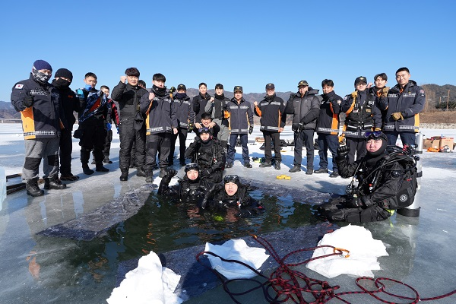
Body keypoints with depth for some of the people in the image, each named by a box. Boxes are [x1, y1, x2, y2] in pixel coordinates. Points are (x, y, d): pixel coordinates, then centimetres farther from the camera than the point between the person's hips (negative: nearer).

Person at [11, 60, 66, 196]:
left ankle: (51, 179, 22)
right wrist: (24, 103, -39)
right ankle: (31, 183, 3)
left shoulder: (53, 89, 22)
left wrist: (61, 125, 24)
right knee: (34, 157, -5)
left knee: (53, 156, 12)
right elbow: (16, 100, -16)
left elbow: (58, 109, 28)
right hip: (35, 130, -7)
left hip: (53, 130, 7)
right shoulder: (24, 85, 0)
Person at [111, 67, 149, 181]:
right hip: (126, 123, -3)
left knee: (141, 148, 9)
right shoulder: (123, 89, 4)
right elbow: (114, 96, -16)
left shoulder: (143, 91, 15)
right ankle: (124, 171, 6)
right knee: (125, 148, -2)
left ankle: (140, 168, 22)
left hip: (140, 123, 4)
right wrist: (121, 83, -25)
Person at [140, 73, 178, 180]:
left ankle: (163, 170, 22)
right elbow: (142, 110, -4)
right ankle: (148, 173, 2)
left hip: (166, 130, 4)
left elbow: (173, 113, 19)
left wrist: (174, 126, 9)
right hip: (152, 130, -4)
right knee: (151, 153, -6)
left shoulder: (168, 98, 17)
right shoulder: (147, 96, 6)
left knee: (165, 153, 10)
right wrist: (149, 100, -17)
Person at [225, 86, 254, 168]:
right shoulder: (230, 104, 4)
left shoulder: (247, 104, 6)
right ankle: (229, 161, 11)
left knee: (245, 146, 7)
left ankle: (246, 161, 16)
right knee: (231, 146, 2)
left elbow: (250, 115, 11)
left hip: (244, 129, 1)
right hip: (233, 129, 0)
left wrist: (251, 126, 8)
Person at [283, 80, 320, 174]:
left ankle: (310, 167, 6)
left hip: (308, 127, -4)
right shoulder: (295, 99, 17)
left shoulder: (313, 98, 2)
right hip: (297, 127, 5)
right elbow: (288, 111, 8)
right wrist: (290, 100, -5)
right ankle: (297, 165, 18)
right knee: (297, 147, 9)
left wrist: (303, 121, -18)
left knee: (309, 148, -1)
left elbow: (315, 112, -11)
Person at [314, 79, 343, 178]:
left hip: (331, 129, -6)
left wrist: (333, 101, -27)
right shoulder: (321, 98, 16)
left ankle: (336, 169, -3)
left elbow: (337, 111, -15)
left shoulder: (337, 98, 0)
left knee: (334, 149, -8)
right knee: (322, 149, 12)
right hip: (321, 129, 7)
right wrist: (317, 125, 14)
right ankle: (323, 166, 23)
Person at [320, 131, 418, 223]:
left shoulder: (393, 163, -13)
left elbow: (391, 189, -27)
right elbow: (346, 172, 14)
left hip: (381, 205, -7)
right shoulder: (365, 161, 9)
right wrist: (341, 158, -7)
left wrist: (364, 200, -32)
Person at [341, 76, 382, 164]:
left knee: (362, 155, 3)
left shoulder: (372, 98, 12)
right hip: (351, 130, 0)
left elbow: (377, 114, 10)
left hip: (366, 131, 1)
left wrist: (377, 128, 3)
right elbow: (344, 110, -6)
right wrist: (352, 99, -14)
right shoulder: (349, 97, 10)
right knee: (349, 154, 1)